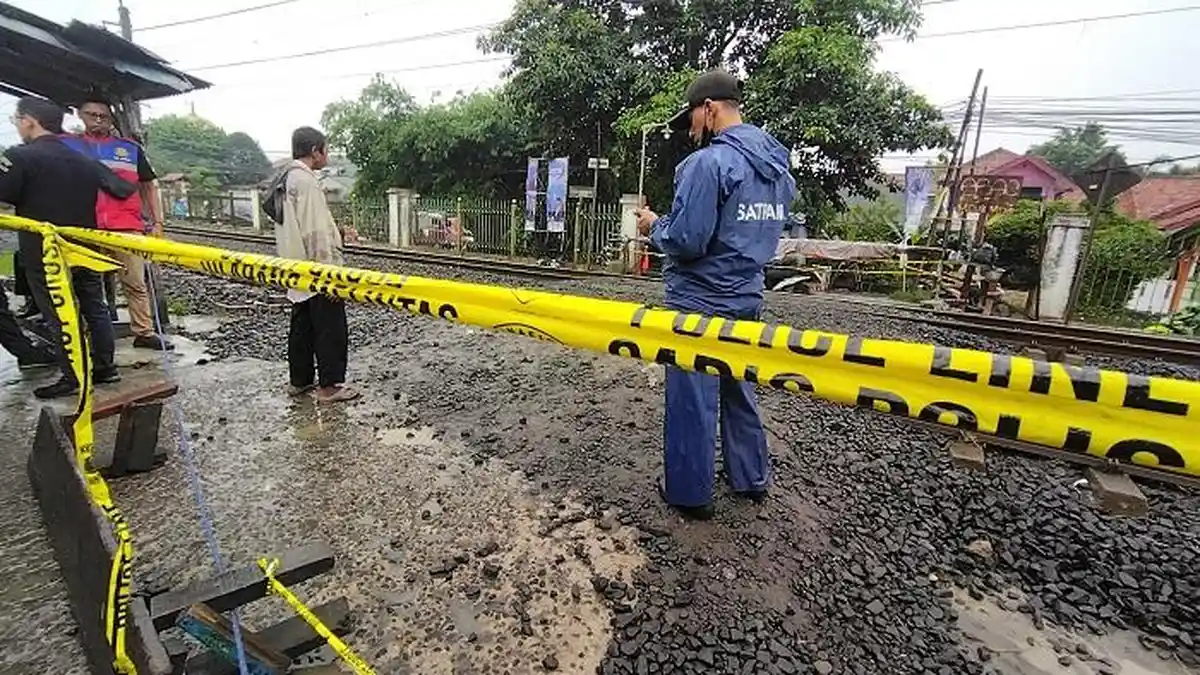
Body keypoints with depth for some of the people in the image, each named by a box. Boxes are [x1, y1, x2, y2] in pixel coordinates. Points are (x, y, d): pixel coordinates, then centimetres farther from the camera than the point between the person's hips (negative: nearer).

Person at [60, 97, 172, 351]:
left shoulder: (130, 148, 14)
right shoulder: (65, 145, 13)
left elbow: (148, 186, 15)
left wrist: (157, 222, 7)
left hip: (127, 227, 0)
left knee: (135, 283, 1)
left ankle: (144, 332, 6)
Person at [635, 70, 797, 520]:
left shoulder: (708, 162, -17)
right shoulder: (778, 166, 9)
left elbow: (686, 242, -23)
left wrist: (654, 226, -3)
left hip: (699, 304, -8)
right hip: (746, 299, 8)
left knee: (692, 399, 4)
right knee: (739, 390, 20)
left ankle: (689, 492, 19)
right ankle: (751, 478, 33)